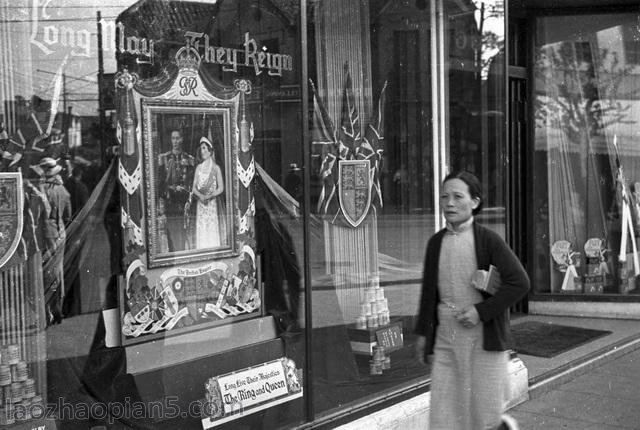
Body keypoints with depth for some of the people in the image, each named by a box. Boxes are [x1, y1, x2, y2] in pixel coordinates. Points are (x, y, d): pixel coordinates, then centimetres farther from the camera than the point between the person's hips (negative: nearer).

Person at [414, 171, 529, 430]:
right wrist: (423, 333, 15)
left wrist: (481, 311, -16)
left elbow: (520, 283, -12)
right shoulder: (436, 242, 7)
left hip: (483, 340, -4)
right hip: (446, 340, 4)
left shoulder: (488, 240, -7)